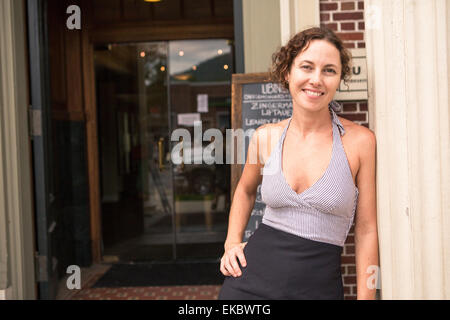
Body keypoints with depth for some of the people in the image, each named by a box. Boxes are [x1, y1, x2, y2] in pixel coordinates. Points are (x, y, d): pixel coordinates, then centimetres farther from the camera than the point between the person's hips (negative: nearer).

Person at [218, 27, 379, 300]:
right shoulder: (266, 137, 0)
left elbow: (366, 230, -3)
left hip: (318, 287, -2)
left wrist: (365, 296, -4)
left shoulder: (360, 141, -8)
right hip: (251, 281, 2)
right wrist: (232, 243, 9)